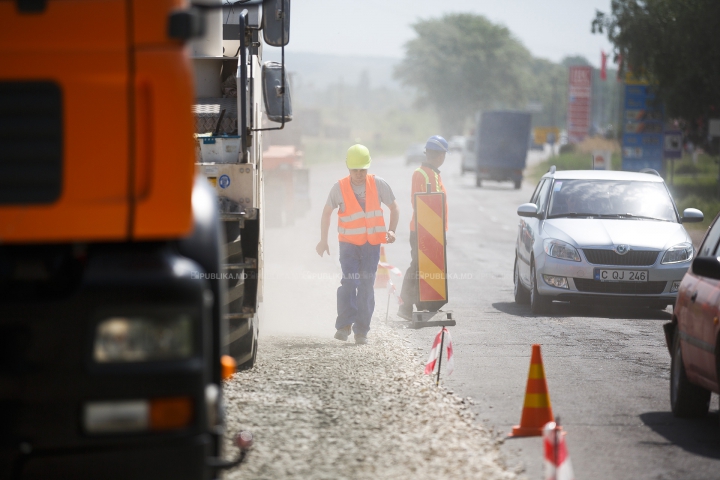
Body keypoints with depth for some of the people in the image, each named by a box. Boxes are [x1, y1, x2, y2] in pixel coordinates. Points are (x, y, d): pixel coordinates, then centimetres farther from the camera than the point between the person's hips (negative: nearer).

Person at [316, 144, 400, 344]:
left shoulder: (378, 185, -4)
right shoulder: (339, 188, -6)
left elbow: (394, 207, 8)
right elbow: (327, 213, 8)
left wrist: (391, 231, -7)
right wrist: (323, 240, 6)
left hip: (372, 243, 1)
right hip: (349, 243, -1)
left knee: (367, 286, 2)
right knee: (349, 282, -17)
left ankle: (361, 331, 7)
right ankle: (344, 325, -14)